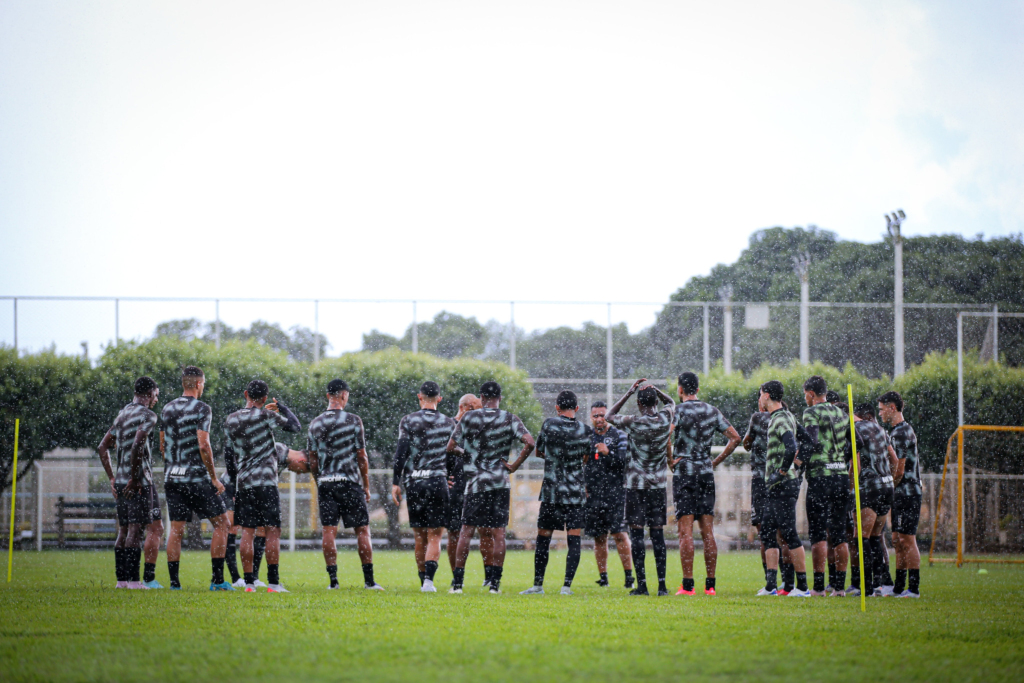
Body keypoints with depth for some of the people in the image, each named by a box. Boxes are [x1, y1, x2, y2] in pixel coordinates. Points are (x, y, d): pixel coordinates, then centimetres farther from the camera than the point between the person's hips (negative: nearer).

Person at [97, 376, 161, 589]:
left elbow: (102, 447, 19)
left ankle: (121, 579, 10)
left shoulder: (122, 414, 17)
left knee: (123, 530, 10)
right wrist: (135, 478, -17)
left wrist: (112, 478, 19)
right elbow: (137, 447, -23)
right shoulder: (147, 415, -9)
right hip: (139, 483, -8)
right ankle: (132, 580, -10)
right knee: (135, 529, -8)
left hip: (121, 481, 8)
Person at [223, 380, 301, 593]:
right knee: (273, 531, -2)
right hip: (266, 480, -5)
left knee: (247, 532, 5)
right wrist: (281, 407, 14)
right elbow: (296, 427, -1)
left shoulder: (231, 420, 9)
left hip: (243, 481, 5)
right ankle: (273, 582, -6)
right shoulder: (264, 415, -7)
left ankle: (249, 582, 1)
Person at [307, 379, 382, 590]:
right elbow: (361, 456, -4)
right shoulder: (352, 420, -5)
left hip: (325, 483, 3)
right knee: (362, 529, 3)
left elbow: (313, 460, 8)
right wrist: (366, 486, 4)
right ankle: (369, 580, 1)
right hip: (349, 481, -3)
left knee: (329, 530, 2)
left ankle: (333, 579, -3)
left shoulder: (315, 424, 6)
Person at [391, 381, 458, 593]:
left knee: (420, 537, 10)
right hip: (438, 481, 0)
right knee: (434, 537, -1)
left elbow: (401, 453, -6)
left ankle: (423, 581, 15)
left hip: (413, 483, 1)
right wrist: (452, 479, 24)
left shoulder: (408, 421, 1)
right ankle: (429, 579, -20)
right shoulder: (449, 423, 5)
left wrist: (395, 483, -5)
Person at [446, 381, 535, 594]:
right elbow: (529, 443, -12)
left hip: (475, 482, 0)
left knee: (467, 531, 4)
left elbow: (450, 447, 2)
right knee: (498, 533, 3)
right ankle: (494, 582, 0)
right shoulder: (510, 420, 1)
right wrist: (514, 466, -2)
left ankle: (457, 582, 1)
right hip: (500, 482, 0)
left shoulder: (468, 418, 1)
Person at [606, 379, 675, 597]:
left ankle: (641, 584, -6)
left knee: (637, 534, -1)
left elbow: (609, 416, 8)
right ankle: (662, 585, 0)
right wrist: (653, 389, 11)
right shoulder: (666, 419, -3)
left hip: (636, 485, -3)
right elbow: (670, 402, 22)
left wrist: (629, 392, 8)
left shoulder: (634, 422, -12)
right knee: (658, 534, 4)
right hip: (658, 485, 3)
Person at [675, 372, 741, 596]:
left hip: (684, 473, -4)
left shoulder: (678, 410, -7)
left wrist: (670, 461, -8)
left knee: (686, 531, -6)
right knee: (707, 531, 6)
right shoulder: (713, 412, 9)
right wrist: (716, 461, 12)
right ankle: (710, 584, 4)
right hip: (706, 473, 5)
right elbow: (735, 438, 9)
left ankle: (687, 584, -10)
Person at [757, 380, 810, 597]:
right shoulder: (775, 418, 17)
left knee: (789, 534, -8)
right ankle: (771, 585, 8)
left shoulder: (781, 419, -15)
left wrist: (780, 472, -21)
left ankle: (802, 586, -6)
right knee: (768, 532, 9)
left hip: (783, 484, -10)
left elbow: (791, 448, -29)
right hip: (774, 488, 10)